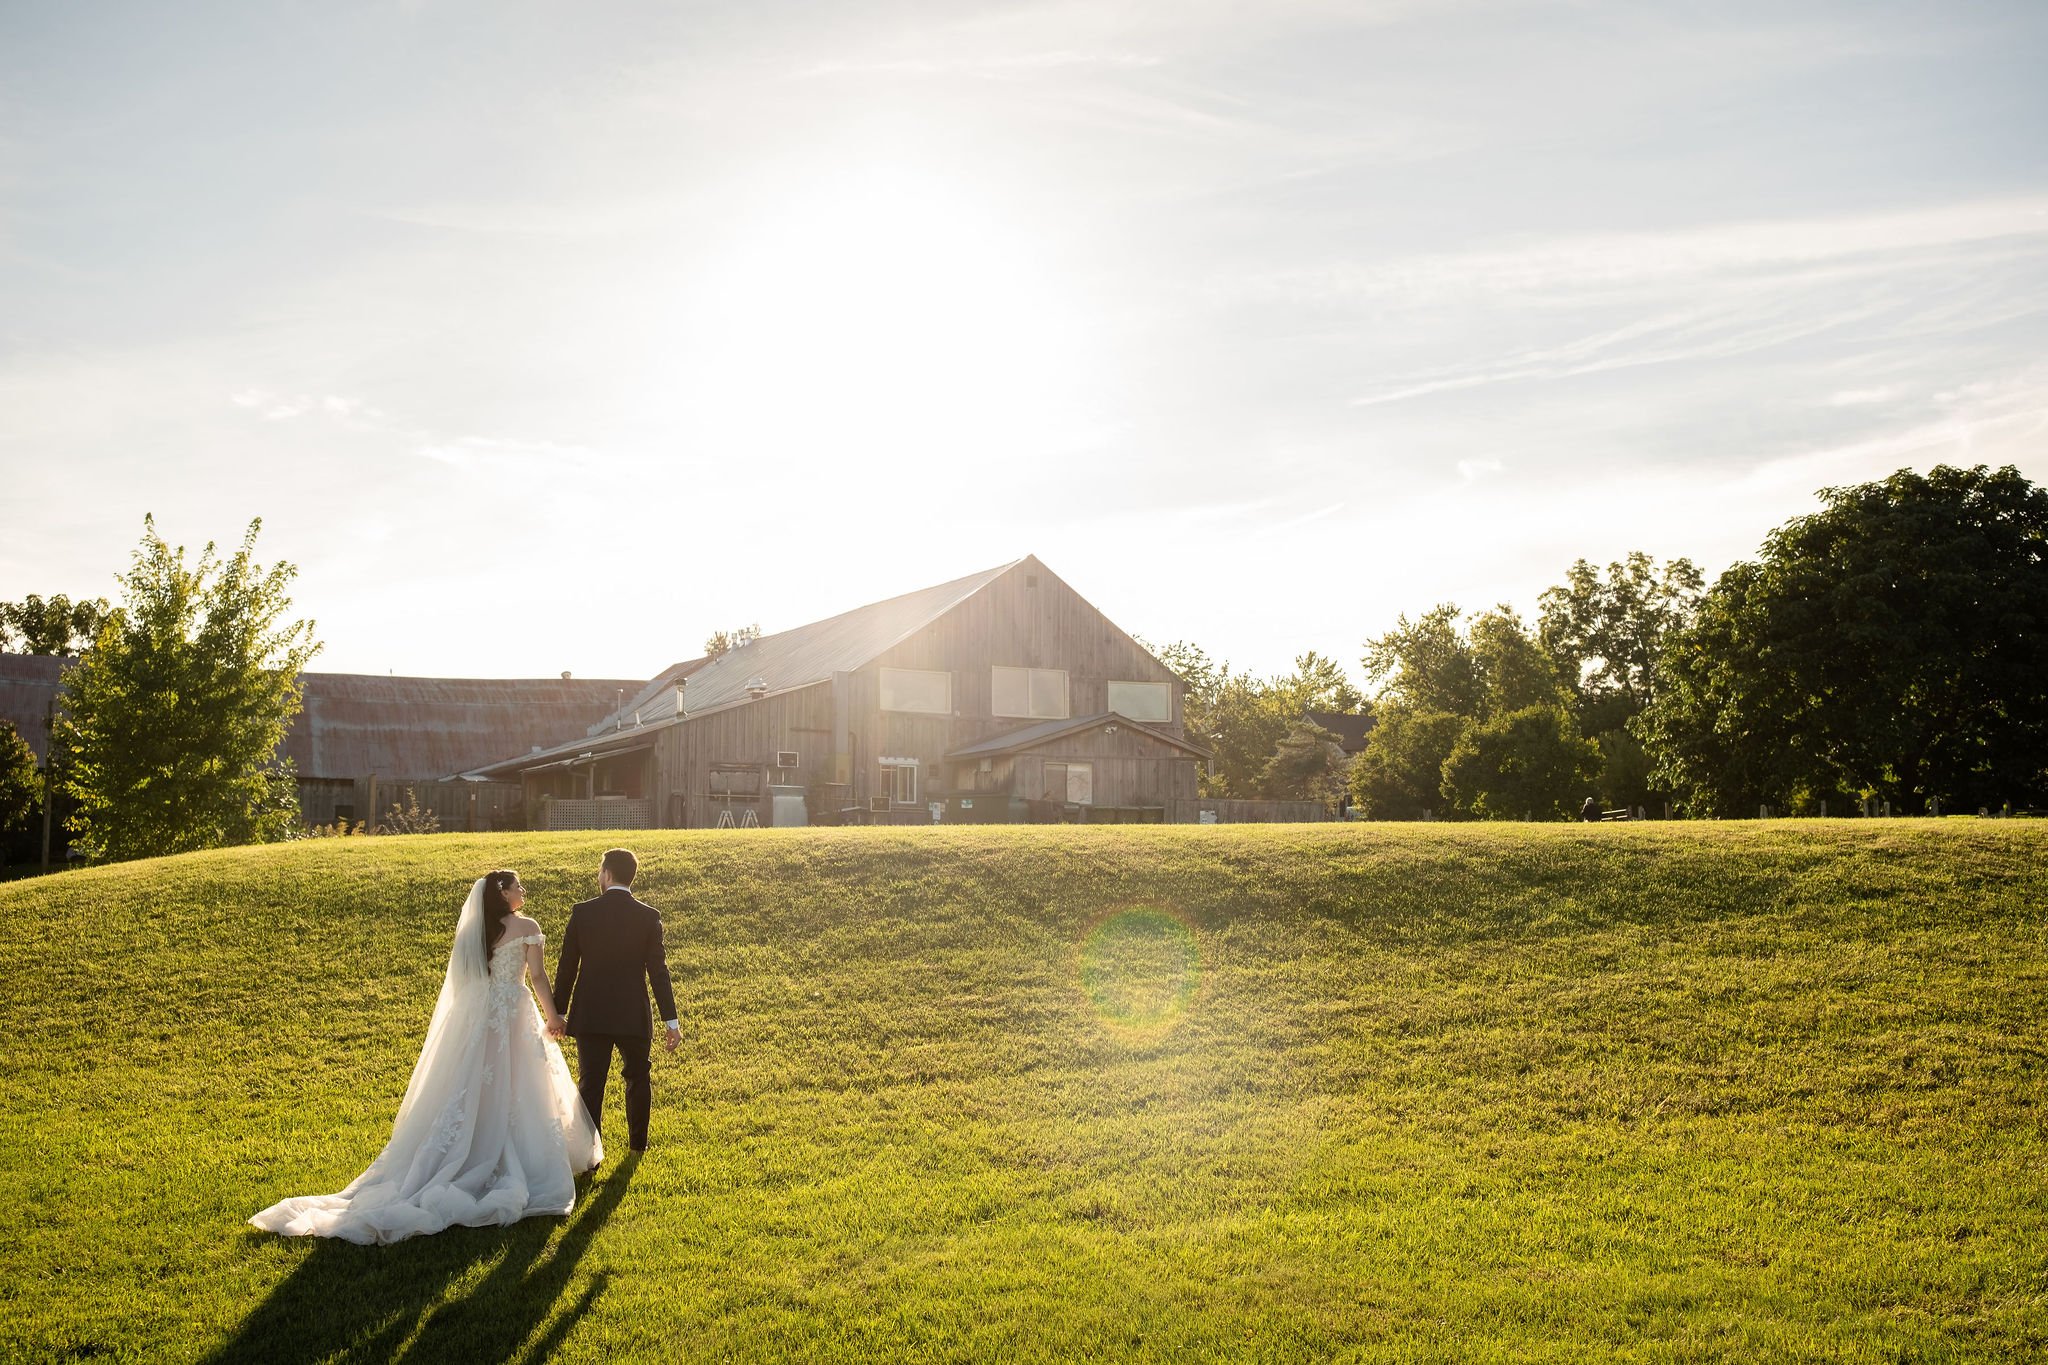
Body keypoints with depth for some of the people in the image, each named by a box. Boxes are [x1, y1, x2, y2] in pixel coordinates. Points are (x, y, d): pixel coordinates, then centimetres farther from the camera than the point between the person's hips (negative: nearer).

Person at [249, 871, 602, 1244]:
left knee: (469, 1093, 11)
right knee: (516, 1092, 4)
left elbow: (462, 975, 8)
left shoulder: (472, 928, 6)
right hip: (514, 1016, -5)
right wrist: (552, 1017, 0)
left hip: (473, 1018, 5)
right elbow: (538, 977, -10)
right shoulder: (526, 928, -10)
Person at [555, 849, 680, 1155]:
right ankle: (637, 1143, 35)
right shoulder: (649, 917, -7)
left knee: (591, 1084, 3)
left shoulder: (582, 912, -6)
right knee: (638, 1078, 21)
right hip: (633, 1015, 1)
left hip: (590, 1015, -1)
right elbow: (658, 971, -7)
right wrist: (671, 1021, -3)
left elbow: (566, 967, -2)